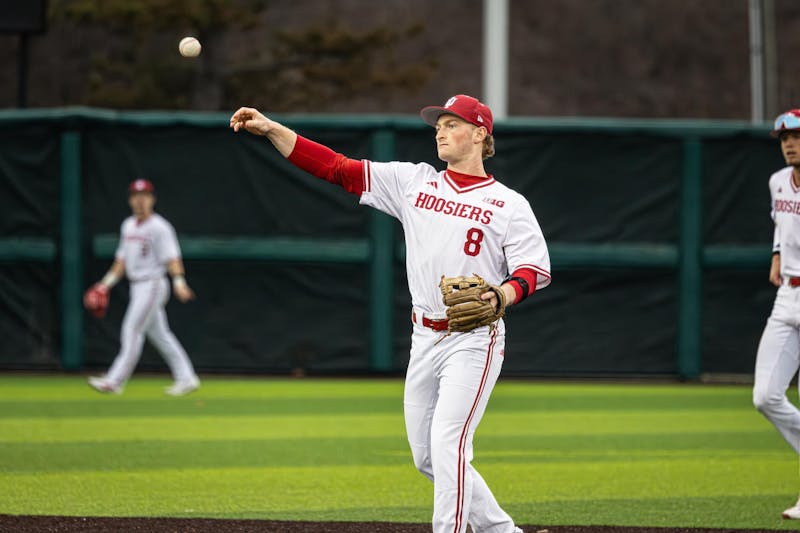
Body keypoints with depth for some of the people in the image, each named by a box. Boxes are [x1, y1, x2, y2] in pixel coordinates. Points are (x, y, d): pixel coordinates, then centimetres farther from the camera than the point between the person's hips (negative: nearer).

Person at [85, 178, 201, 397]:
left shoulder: (160, 227, -11)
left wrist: (179, 282, -31)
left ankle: (115, 381, -9)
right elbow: (122, 258, 21)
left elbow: (172, 258, -18)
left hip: (153, 284, -8)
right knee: (159, 335, 9)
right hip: (137, 286, 8)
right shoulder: (128, 226, 14)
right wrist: (106, 283, 15)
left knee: (132, 330, -10)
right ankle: (186, 378, 14)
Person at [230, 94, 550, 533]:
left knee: (447, 443, -19)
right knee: (426, 456, 9)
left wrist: (501, 295, -31)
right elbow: (335, 167, 4)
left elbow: (536, 269, -9)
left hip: (474, 340, -6)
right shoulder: (414, 181, 9)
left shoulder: (509, 204, -3)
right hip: (425, 337, 6)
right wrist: (270, 129, -4)